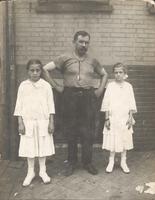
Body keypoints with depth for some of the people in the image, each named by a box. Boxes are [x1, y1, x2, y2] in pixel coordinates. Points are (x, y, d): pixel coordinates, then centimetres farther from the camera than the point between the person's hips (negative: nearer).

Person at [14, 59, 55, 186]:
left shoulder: (46, 85, -1)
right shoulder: (23, 86, 0)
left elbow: (50, 105, 0)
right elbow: (19, 105, 1)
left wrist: (51, 122, -3)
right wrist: (20, 123, -3)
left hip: (43, 121, 0)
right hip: (28, 121, 1)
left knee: (43, 145, 7)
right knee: (29, 146, 7)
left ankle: (43, 171, 25)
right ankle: (30, 172, 24)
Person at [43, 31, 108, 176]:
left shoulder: (92, 61, 10)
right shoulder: (65, 58, 0)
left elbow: (104, 74, 24)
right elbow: (46, 69, -3)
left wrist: (100, 89, 11)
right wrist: (56, 86, -4)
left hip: (88, 97, 2)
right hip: (71, 97, -2)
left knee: (88, 132, 5)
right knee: (71, 131, 6)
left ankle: (87, 162, 19)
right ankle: (71, 162, 20)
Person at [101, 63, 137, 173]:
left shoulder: (128, 86, 3)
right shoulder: (110, 85, -1)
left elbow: (131, 103, 4)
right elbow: (106, 103, -1)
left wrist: (130, 117, -1)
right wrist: (107, 118, -4)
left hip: (125, 118, 1)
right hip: (113, 117, -1)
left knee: (125, 139, 7)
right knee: (112, 139, 4)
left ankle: (123, 162, 22)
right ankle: (111, 161, 20)